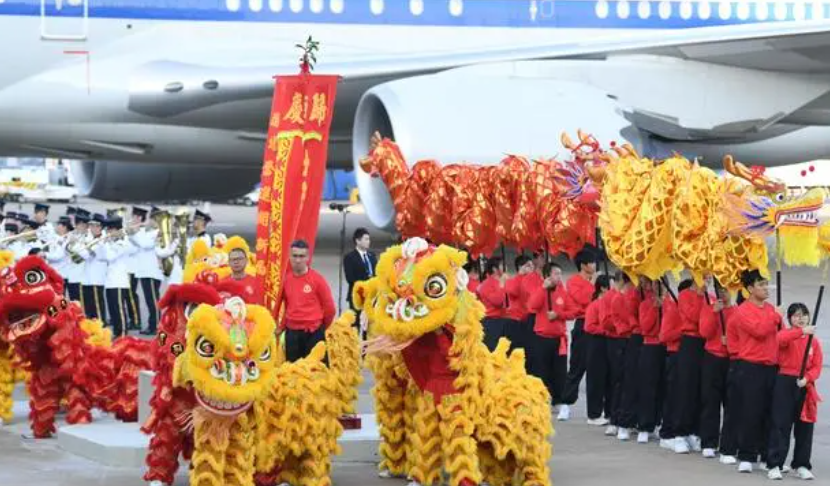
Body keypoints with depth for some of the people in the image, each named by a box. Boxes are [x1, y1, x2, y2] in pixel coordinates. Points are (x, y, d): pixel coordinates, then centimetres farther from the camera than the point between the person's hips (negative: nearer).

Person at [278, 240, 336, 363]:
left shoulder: (317, 279, -7)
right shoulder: (285, 279, 4)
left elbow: (329, 307, -1)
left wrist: (321, 328, 8)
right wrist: (282, 325, 13)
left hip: (313, 333, -4)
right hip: (291, 333, 4)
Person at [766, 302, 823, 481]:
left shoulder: (814, 341, 8)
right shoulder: (786, 334, -2)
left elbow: (817, 366, 3)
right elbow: (780, 339, -29)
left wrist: (807, 378, -16)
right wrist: (801, 331, -41)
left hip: (805, 386, 3)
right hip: (785, 383, -3)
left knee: (804, 427, 7)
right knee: (780, 425, -4)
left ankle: (801, 465, 17)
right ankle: (774, 465, 0)